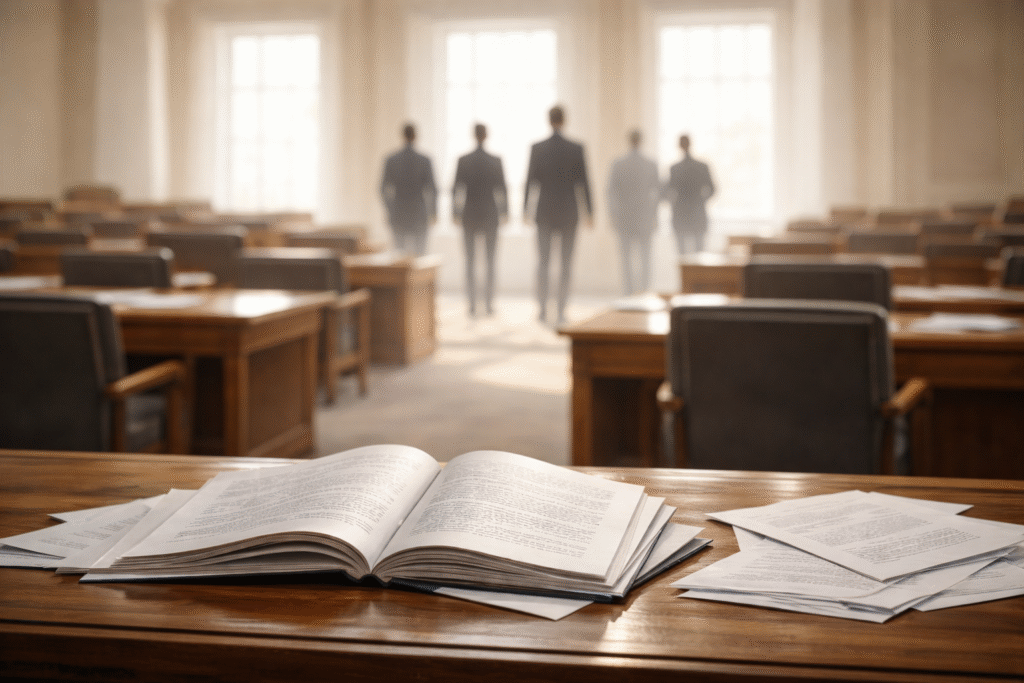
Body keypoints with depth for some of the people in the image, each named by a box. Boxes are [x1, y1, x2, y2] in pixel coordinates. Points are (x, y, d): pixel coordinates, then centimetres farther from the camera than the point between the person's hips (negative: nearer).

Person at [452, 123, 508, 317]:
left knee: (470, 260, 5)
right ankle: (489, 304, 1)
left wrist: (455, 213, 5)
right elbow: (502, 189, -1)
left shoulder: (463, 160, -3)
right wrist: (504, 212, 8)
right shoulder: (496, 161, -3)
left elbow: (457, 189, -3)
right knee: (489, 260, 4)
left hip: (469, 214, 0)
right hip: (490, 214, 0)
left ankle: (472, 305, 1)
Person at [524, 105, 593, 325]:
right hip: (568, 211, -1)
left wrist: (526, 209, 8)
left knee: (543, 261, 8)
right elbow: (583, 182, -4)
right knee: (566, 262, 5)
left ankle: (543, 309, 3)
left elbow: (530, 181, 0)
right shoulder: (576, 148, -5)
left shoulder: (537, 148, -3)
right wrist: (589, 212, 3)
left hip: (544, 211, 1)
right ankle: (561, 311, 1)